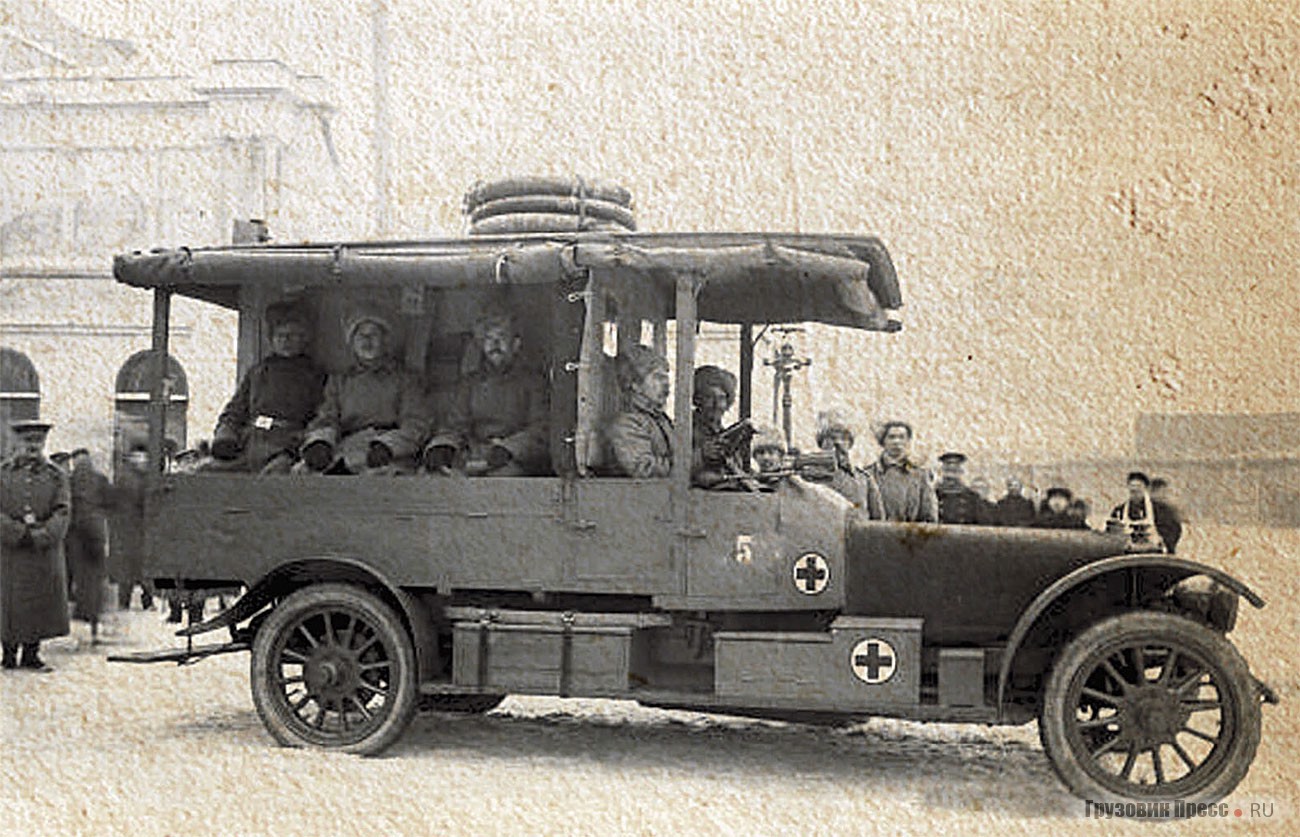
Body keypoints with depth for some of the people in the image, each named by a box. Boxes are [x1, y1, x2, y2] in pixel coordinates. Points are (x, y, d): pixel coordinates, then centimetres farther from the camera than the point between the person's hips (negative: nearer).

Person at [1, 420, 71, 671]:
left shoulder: (56, 476, 6)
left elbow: (62, 513, -3)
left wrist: (42, 534, -19)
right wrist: (21, 532, -17)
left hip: (45, 550, 1)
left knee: (42, 601, 3)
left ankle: (31, 654, 15)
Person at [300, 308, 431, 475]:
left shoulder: (405, 380, 21)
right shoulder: (339, 382, 30)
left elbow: (416, 423, 7)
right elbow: (326, 418, 15)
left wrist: (386, 445, -14)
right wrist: (318, 442, -11)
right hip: (345, 446, 2)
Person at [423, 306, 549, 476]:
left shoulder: (532, 381, 13)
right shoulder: (469, 382, 22)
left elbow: (539, 431, 1)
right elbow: (456, 425, 12)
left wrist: (507, 448, -19)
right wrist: (442, 447, -13)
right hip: (474, 452, 2)